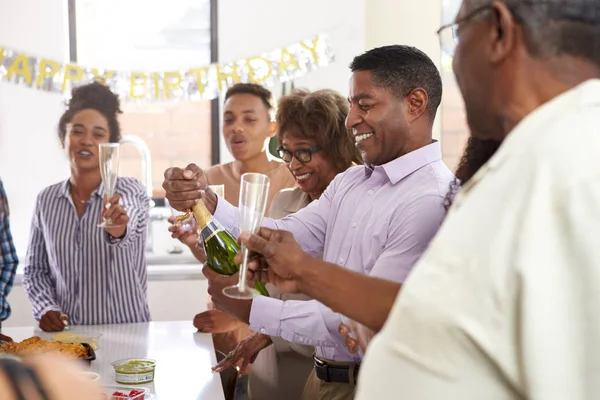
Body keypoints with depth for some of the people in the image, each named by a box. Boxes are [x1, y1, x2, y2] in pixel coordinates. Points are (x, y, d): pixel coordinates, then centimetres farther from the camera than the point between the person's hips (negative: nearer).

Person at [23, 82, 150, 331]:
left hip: (125, 332, -4)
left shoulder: (131, 191, -2)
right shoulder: (46, 200, 9)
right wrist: (45, 308, -3)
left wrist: (119, 229, -46)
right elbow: (34, 270, 14)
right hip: (65, 333, 4)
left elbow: (131, 226, -24)